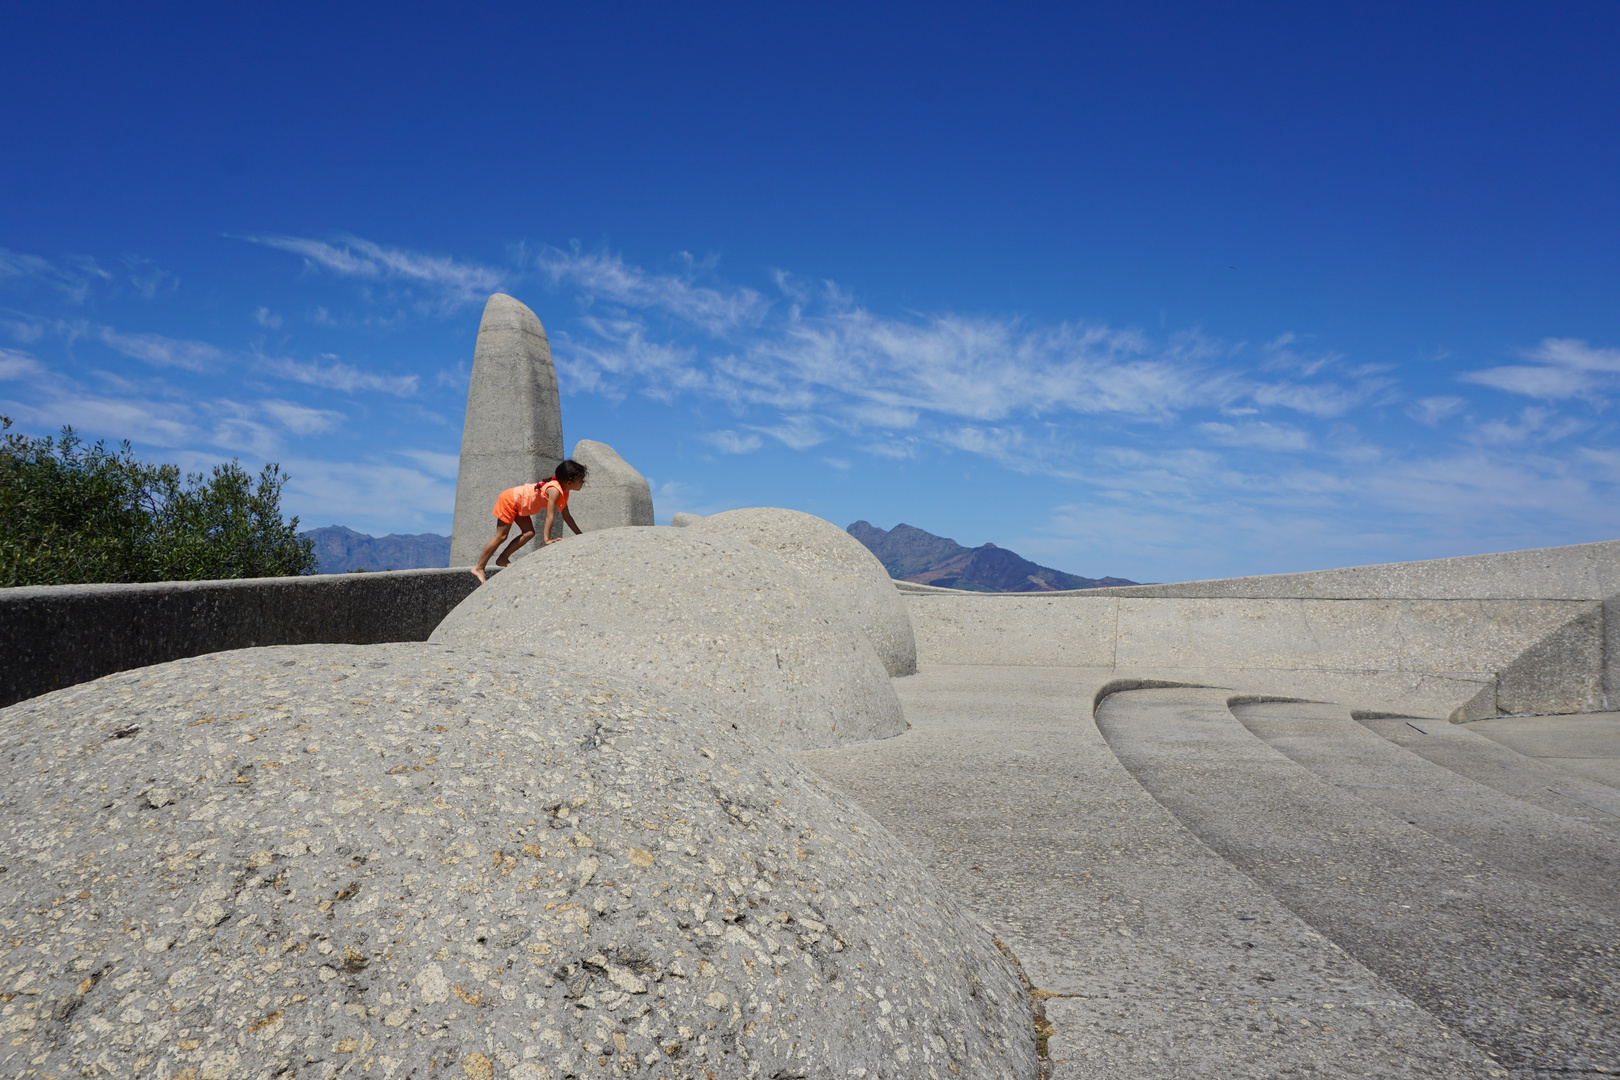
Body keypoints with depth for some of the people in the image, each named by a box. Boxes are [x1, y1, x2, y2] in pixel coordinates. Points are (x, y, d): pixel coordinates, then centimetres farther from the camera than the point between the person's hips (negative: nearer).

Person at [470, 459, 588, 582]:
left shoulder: (564, 492, -2)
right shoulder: (555, 490, -31)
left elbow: (566, 516, 5)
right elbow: (550, 516, -35)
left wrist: (579, 535, 2)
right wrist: (547, 539, -38)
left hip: (519, 505, 9)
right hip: (509, 499, -9)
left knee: (529, 534, 0)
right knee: (501, 537, -5)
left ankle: (503, 559, 8)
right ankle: (478, 568, 3)